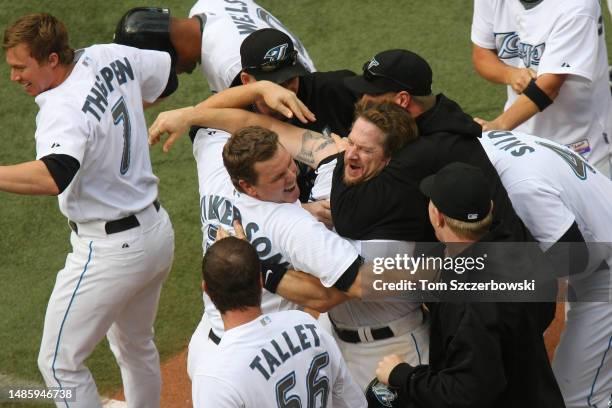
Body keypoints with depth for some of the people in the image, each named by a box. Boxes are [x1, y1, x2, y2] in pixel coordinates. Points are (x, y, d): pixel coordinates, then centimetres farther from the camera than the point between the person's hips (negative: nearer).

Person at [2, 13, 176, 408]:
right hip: (158, 231, 9)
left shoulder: (64, 110, -28)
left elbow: (53, 178, -46)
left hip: (111, 250, -9)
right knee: (135, 346, 29)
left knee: (59, 363, 3)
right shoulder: (110, 58, -4)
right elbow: (168, 75, 15)